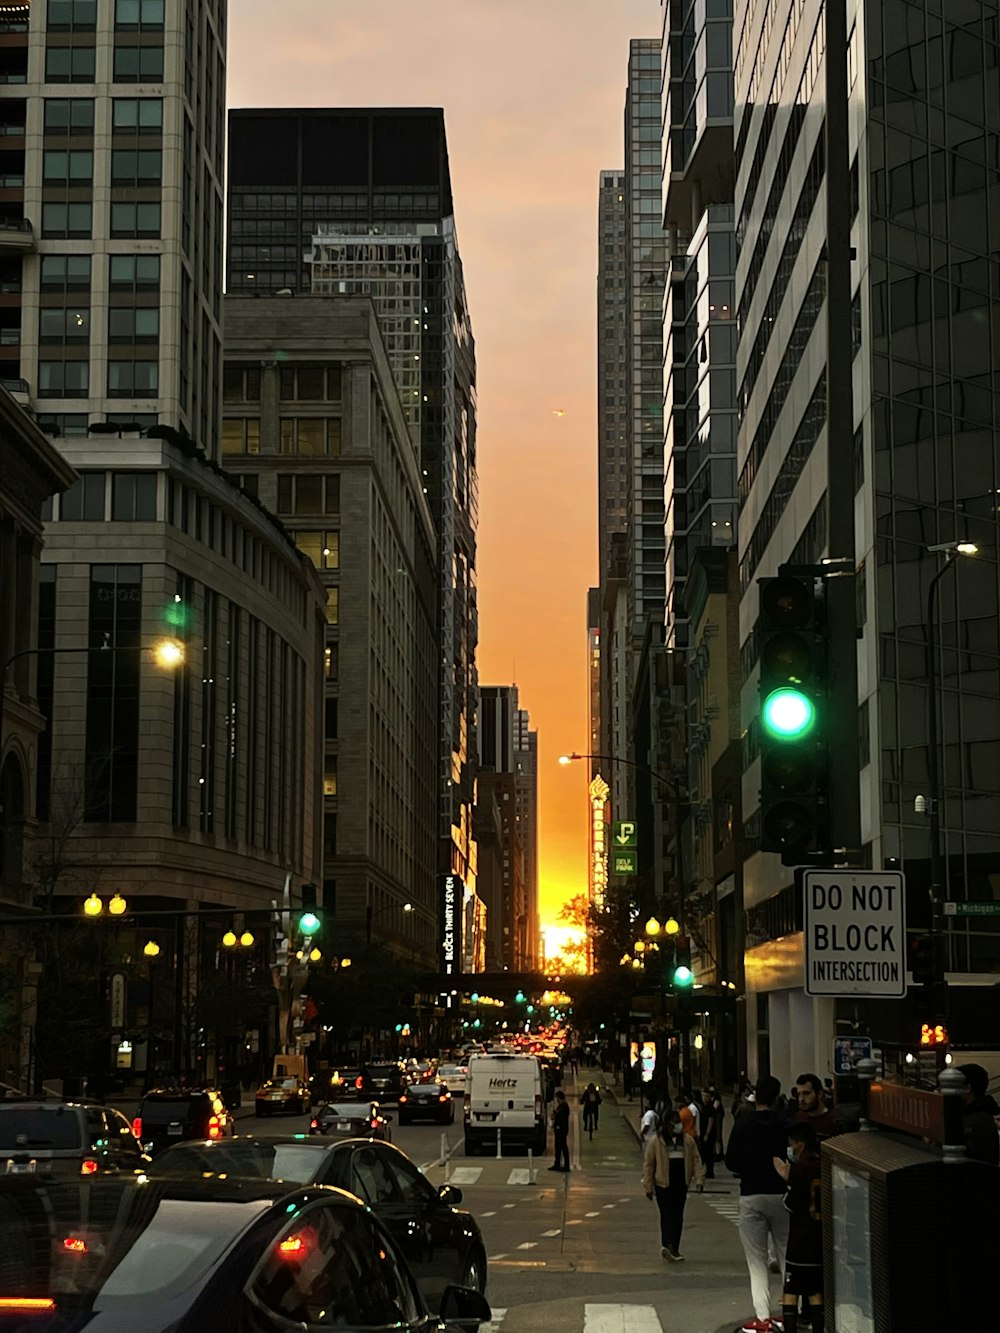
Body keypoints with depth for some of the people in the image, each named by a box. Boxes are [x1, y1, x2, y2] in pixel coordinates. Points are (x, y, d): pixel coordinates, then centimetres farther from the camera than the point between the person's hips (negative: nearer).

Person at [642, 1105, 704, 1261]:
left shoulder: (687, 1140, 7)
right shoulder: (655, 1141, -4)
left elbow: (695, 1160, 10)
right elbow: (648, 1164, -1)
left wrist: (699, 1178, -4)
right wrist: (648, 1186, -3)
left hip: (681, 1184, 4)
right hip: (663, 1185, -4)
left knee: (678, 1217, 8)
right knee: (667, 1216, -12)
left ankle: (673, 1249, 16)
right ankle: (668, 1245, -23)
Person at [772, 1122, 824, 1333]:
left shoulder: (800, 1167, -14)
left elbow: (791, 1204, -16)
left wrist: (786, 1178, -4)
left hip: (800, 1242, -6)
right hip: (823, 1243, 6)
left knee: (790, 1292, 0)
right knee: (816, 1293, 12)